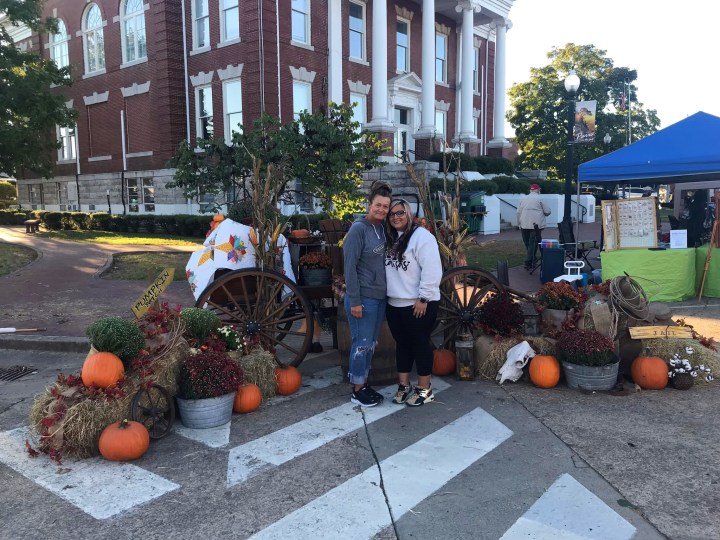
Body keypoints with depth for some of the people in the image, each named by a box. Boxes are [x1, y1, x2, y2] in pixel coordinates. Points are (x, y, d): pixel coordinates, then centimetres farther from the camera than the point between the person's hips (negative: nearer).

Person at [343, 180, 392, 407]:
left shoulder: (382, 228, 7)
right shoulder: (358, 229, -13)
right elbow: (350, 266, -16)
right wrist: (354, 301, -17)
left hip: (380, 297, 7)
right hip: (363, 298, -7)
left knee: (371, 343, 15)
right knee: (362, 343, 1)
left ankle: (364, 384, 27)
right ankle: (357, 391, 14)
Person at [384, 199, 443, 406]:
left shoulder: (421, 236, -13)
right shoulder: (390, 238, 13)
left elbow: (432, 271, -19)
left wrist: (423, 298, -20)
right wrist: (389, 294, 14)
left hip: (418, 304, -7)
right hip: (395, 304, 8)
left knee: (420, 344, 4)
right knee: (402, 344, 15)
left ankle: (424, 389, 16)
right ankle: (404, 385, 28)